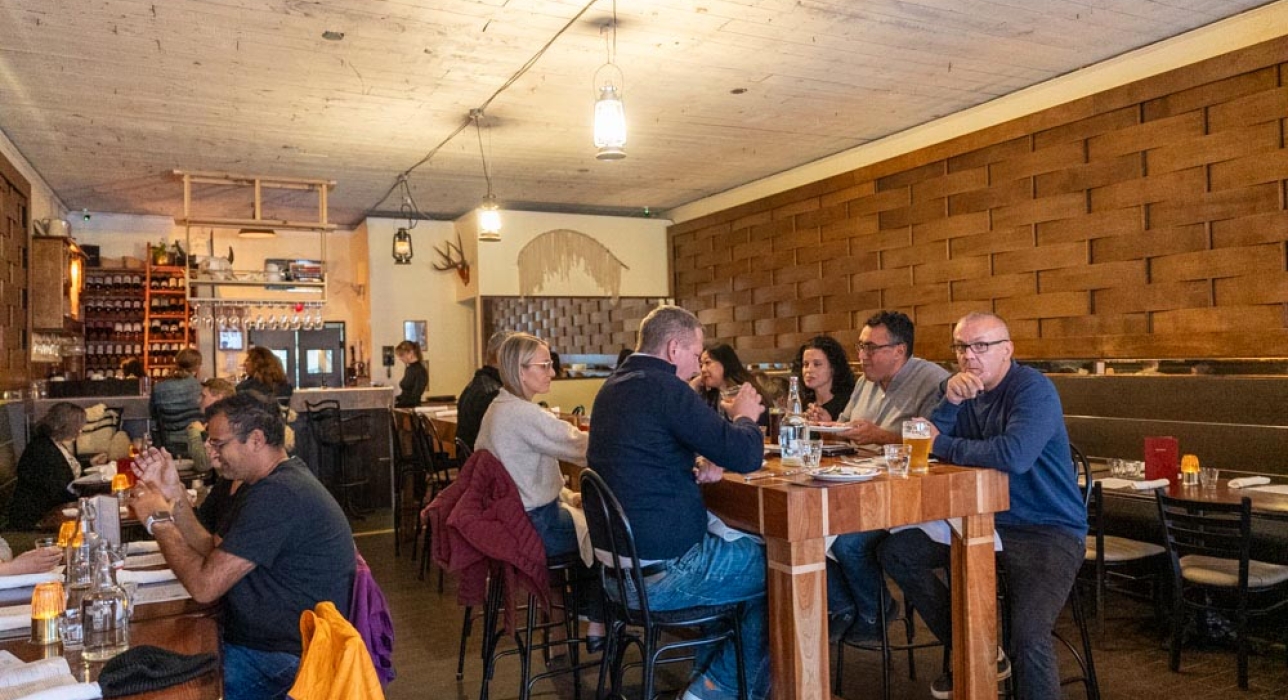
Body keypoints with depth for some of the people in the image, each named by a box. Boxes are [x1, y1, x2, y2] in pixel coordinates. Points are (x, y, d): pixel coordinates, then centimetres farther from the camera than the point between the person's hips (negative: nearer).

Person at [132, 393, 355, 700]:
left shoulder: (277, 495, -23)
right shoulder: (279, 482, 11)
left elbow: (205, 586, -21)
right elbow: (212, 554, 11)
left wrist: (159, 521, -8)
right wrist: (173, 494, 4)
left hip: (286, 661, -10)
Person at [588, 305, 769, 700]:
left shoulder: (615, 387, 10)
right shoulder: (665, 388, -19)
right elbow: (747, 456, -20)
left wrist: (700, 464, 7)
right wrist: (744, 417, 1)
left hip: (620, 558, 10)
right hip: (662, 568, -9)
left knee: (745, 548, 25)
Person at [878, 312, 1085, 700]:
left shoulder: (1033, 389, -15)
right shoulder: (959, 387, 6)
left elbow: (1014, 456, -32)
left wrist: (942, 445, -18)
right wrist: (950, 401, -20)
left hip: (1048, 530, -7)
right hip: (984, 520, 7)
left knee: (1027, 636, -29)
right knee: (895, 551, 0)